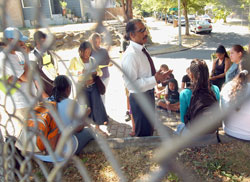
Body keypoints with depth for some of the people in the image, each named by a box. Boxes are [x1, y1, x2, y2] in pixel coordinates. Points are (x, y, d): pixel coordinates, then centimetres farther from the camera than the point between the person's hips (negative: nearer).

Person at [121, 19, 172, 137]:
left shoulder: (141, 50, 6)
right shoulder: (130, 55, -24)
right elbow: (130, 84, -28)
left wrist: (158, 77, 1)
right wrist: (154, 80, -28)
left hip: (148, 95, 9)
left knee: (150, 130, 26)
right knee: (143, 134, 8)